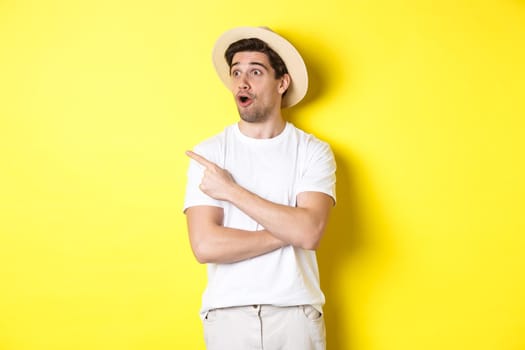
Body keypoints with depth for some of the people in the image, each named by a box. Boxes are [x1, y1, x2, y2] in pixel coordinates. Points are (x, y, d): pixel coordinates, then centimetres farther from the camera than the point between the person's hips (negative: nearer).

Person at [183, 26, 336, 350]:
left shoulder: (313, 151, -2)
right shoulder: (208, 153, -1)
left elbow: (310, 232, -17)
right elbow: (205, 245, -12)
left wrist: (231, 190, -13)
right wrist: (288, 230, -12)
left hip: (296, 313, 0)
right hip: (228, 314, 1)